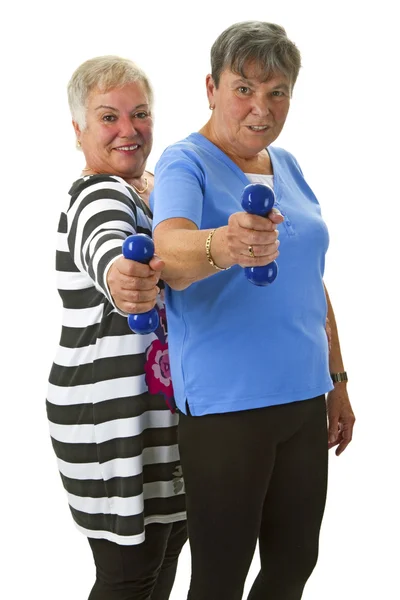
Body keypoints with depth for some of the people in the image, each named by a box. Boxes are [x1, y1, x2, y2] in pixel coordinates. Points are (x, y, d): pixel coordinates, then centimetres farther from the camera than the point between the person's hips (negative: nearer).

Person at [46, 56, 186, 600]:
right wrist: (121, 280, -62)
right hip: (116, 419, -9)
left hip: (165, 409, 9)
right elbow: (104, 249, -42)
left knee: (167, 547, 18)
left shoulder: (153, 187, 10)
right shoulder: (99, 196, -18)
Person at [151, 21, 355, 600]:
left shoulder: (287, 165, 12)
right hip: (224, 405, -6)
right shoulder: (185, 162, -9)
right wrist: (222, 245, -53)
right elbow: (170, 252, -30)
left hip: (303, 399, 7)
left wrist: (337, 381, 19)